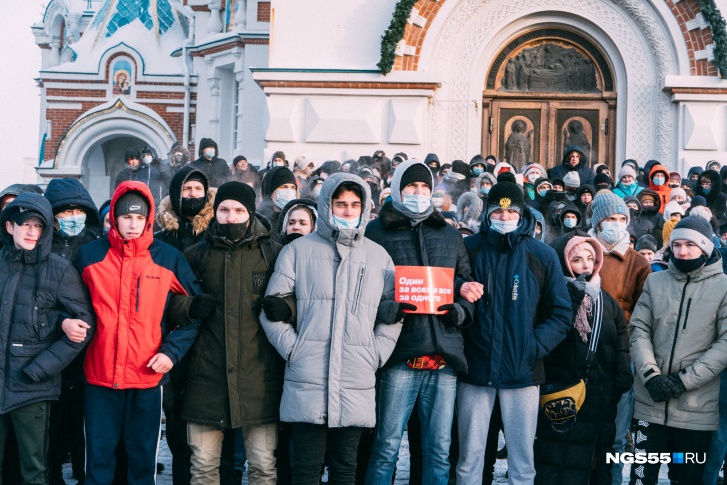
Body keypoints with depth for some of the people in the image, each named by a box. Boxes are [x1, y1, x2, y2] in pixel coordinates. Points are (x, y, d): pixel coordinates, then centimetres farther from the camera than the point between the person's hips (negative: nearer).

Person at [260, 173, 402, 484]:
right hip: (308, 383, -2)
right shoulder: (298, 251, 4)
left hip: (357, 386, 2)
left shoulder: (378, 256, 11)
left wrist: (375, 355, 1)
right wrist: (293, 349, -7)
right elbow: (273, 309, 3)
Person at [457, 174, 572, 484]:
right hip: (475, 369, 0)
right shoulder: (468, 249, 2)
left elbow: (561, 314, 4)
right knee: (469, 458, 8)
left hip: (522, 373, 0)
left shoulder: (542, 256, 2)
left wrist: (535, 347, -10)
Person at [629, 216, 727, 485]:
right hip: (649, 402, 2)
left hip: (697, 407, -2)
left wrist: (683, 380, -13)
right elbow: (639, 330, 4)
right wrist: (650, 375, -12)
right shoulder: (655, 282, 9)